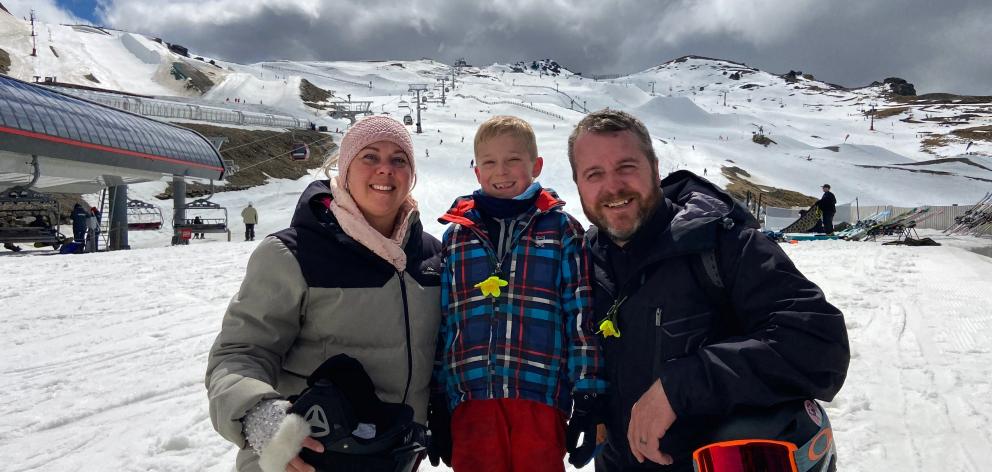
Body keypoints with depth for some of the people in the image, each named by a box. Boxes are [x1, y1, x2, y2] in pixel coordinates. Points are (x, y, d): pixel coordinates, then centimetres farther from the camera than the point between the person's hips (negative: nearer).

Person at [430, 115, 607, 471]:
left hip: (541, 395, -2)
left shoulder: (562, 230, 4)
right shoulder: (457, 235, 11)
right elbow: (442, 322, 12)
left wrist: (588, 396, -3)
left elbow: (583, 317, 1)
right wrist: (437, 404, 10)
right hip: (472, 397, 2)